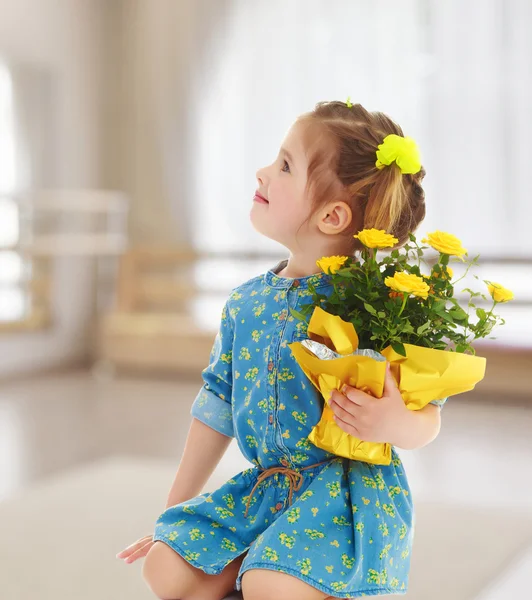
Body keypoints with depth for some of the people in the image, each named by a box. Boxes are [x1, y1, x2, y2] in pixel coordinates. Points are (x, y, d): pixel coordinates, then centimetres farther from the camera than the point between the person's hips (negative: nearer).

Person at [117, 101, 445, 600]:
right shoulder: (246, 303, 4)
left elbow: (428, 418, -9)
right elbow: (216, 409, 13)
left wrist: (396, 424, -34)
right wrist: (176, 512, 18)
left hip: (348, 489, -6)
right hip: (264, 488, 6)